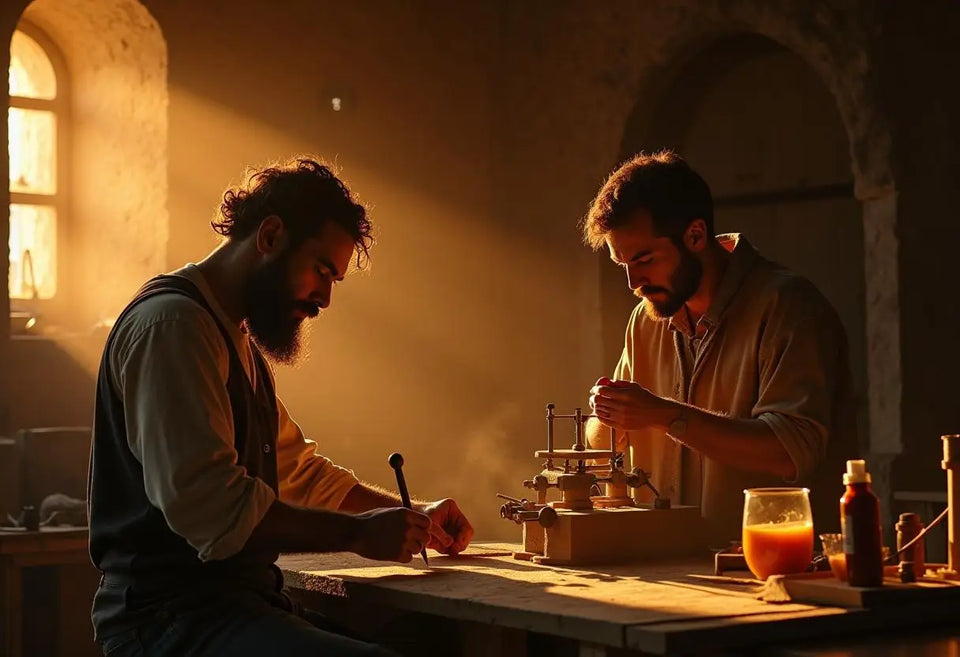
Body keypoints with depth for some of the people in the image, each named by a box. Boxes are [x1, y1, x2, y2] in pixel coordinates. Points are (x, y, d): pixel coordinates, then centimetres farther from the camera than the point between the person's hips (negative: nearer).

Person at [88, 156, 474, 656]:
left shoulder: (240, 342, 22)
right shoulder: (171, 322, -12)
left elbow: (301, 471, 30)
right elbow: (206, 503, -22)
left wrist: (416, 517, 19)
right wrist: (357, 531, -14)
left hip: (243, 601, 10)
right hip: (171, 615, -10)